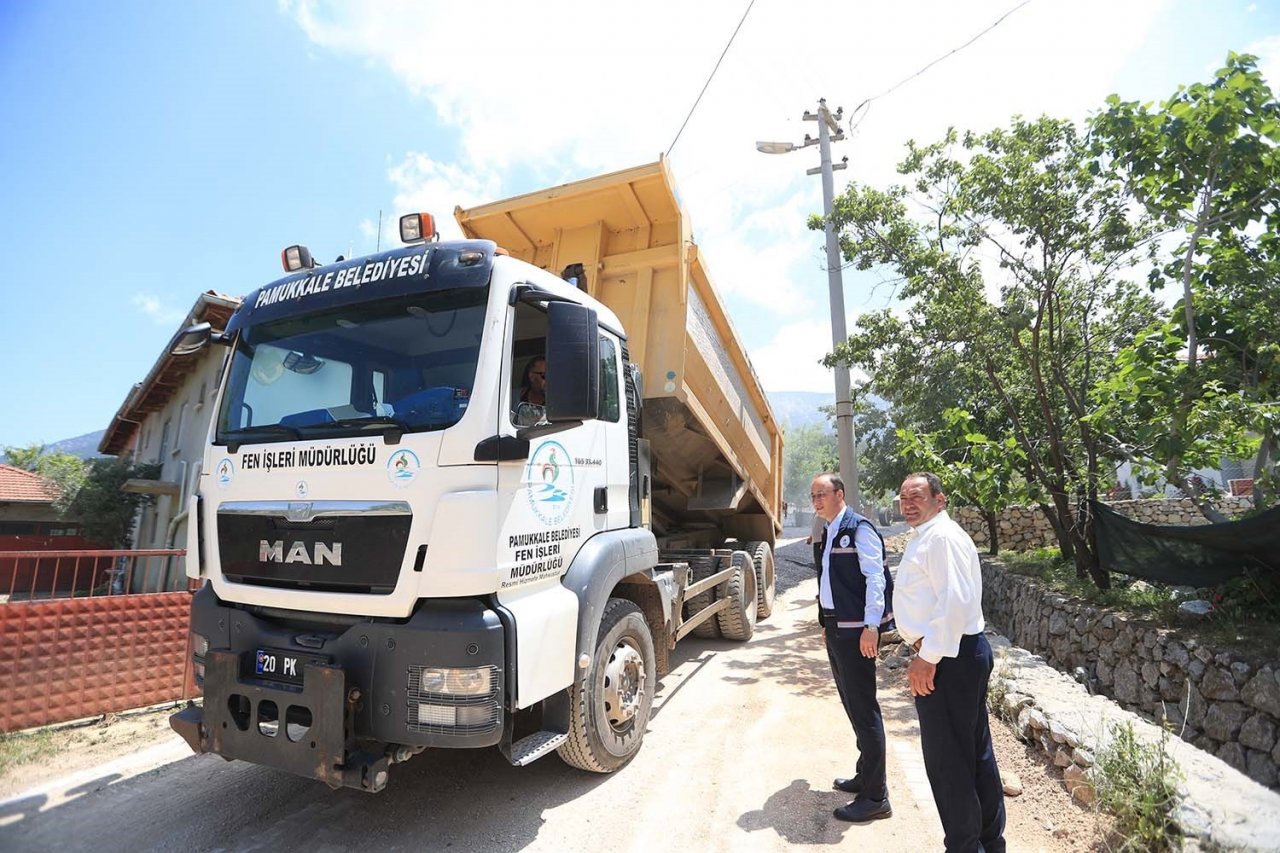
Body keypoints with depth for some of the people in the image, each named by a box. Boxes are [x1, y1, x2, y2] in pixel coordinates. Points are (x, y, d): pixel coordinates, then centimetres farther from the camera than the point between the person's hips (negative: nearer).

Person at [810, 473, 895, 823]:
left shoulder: (859, 528, -12)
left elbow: (875, 578, -18)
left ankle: (875, 797, 10)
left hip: (856, 630, -9)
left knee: (863, 709, -2)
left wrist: (871, 626, -23)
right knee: (851, 704, 18)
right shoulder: (828, 532, 13)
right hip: (835, 629, 9)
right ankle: (865, 776, 34)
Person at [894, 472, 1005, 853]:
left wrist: (928, 657, -23)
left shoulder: (942, 536, -17)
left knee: (948, 758, 2)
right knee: (975, 752, 21)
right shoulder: (925, 536, 16)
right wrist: (924, 644, 12)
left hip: (949, 657, -11)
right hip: (959, 654, 11)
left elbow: (955, 601, -25)